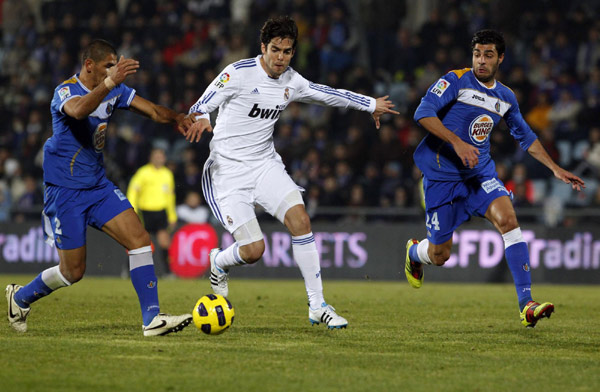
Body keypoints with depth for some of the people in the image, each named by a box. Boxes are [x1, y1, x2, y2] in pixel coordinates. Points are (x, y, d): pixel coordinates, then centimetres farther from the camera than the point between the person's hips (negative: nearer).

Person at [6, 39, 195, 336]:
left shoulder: (114, 90, 5)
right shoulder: (65, 91, -18)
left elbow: (151, 110, 3)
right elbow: (79, 110, -42)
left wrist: (176, 118, -19)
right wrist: (110, 82, -55)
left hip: (99, 186, 7)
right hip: (65, 191, -7)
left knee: (140, 240, -11)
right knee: (73, 271, 0)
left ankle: (152, 319, -10)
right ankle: (20, 297, 26)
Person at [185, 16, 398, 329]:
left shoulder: (292, 82, 4)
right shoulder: (239, 73, -14)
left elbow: (327, 94, 22)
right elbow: (200, 107, -16)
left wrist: (370, 104, 32)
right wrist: (200, 119, -41)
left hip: (265, 165, 5)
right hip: (227, 171, -5)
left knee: (300, 219, -17)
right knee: (253, 250, -15)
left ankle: (317, 307, -9)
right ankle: (218, 264, 23)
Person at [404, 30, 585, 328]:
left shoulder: (506, 98, 9)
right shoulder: (456, 81, -9)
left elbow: (526, 137, 23)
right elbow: (423, 113, -19)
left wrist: (556, 169, 18)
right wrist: (457, 142, -29)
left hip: (480, 171, 4)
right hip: (442, 174, -4)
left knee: (507, 218, -24)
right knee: (439, 255, 1)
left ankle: (526, 305, -27)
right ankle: (414, 253, 43)